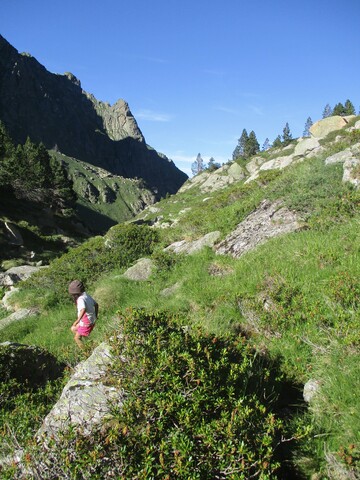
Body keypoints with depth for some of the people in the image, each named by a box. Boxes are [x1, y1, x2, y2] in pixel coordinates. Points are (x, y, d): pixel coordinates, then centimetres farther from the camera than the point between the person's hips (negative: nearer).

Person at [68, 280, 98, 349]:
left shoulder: (81, 299, -21)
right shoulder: (87, 296, 6)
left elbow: (83, 310, -38)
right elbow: (96, 304, 15)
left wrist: (77, 321, -41)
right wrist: (95, 316, 27)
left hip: (87, 322, -9)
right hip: (92, 320, 9)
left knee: (77, 338, 3)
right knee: (73, 329, 23)